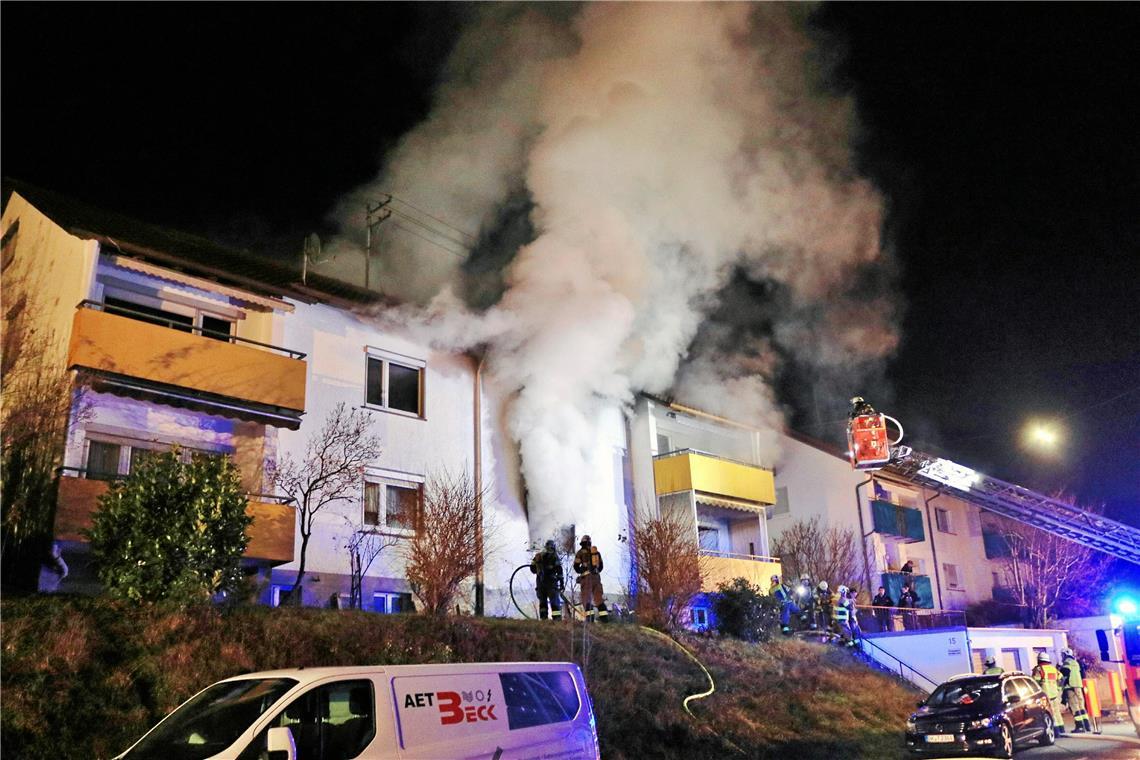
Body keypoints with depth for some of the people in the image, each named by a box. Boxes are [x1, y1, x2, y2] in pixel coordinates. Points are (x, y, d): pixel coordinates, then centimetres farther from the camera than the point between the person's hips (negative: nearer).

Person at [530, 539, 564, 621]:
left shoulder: (538, 556, 11)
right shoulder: (554, 557, -2)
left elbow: (532, 568, 13)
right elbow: (559, 571, -8)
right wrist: (561, 583, -7)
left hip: (540, 582, 4)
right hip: (551, 582, -4)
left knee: (542, 601, 14)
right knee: (555, 602, -1)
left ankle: (542, 618, 11)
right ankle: (557, 618, -10)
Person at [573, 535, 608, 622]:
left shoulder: (581, 552, 1)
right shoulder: (597, 552, 16)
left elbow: (576, 566, 4)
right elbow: (601, 565, 22)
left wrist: (580, 571, 24)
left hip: (586, 576, -4)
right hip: (596, 576, 4)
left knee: (586, 597, -3)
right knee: (599, 597, 7)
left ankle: (589, 616, -14)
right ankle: (604, 616, 1)